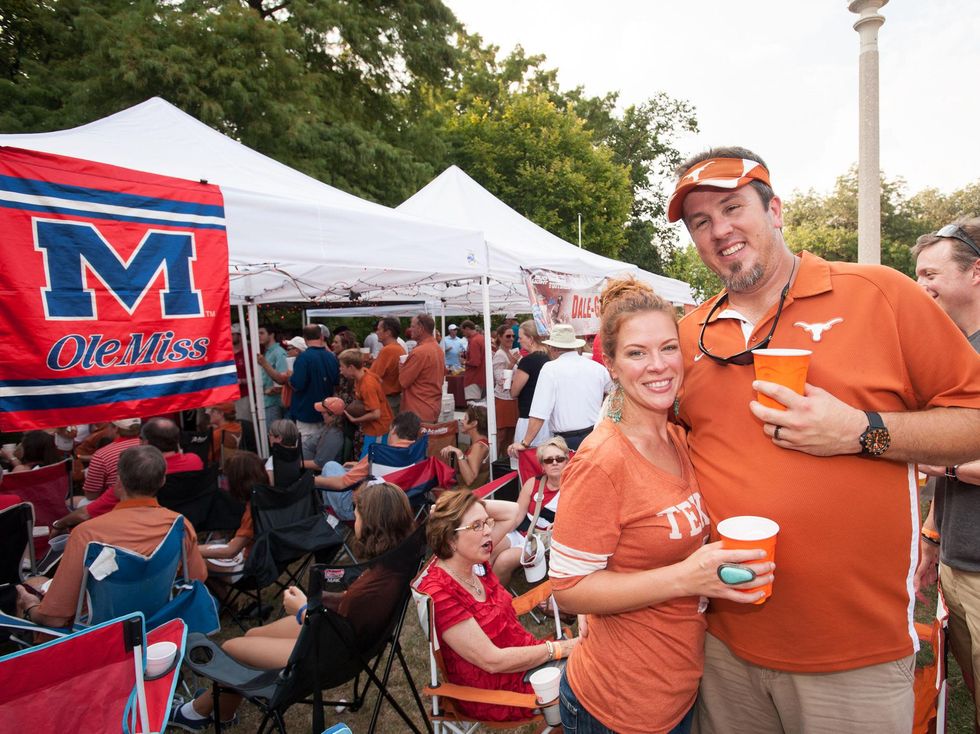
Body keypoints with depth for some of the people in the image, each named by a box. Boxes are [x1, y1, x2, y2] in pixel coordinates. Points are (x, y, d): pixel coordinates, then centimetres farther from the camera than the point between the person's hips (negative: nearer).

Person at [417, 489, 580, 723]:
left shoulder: (475, 561, -4)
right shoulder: (439, 595, -27)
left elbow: (511, 511, 4)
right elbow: (493, 661, -25)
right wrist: (558, 649, -19)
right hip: (499, 690, -7)